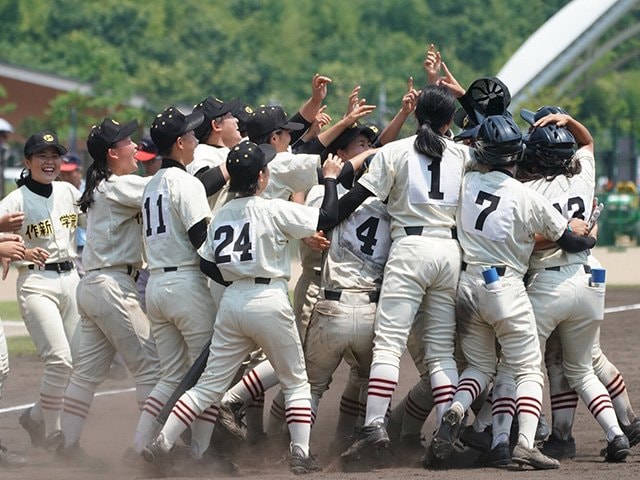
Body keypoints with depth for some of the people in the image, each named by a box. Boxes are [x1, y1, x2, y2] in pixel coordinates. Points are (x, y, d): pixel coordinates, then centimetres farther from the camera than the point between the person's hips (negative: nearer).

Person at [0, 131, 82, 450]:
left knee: (78, 361, 3)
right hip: (36, 283, -6)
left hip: (71, 279, 6)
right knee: (60, 359, -17)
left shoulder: (69, 193, 10)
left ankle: (35, 418, 22)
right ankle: (52, 436, -4)